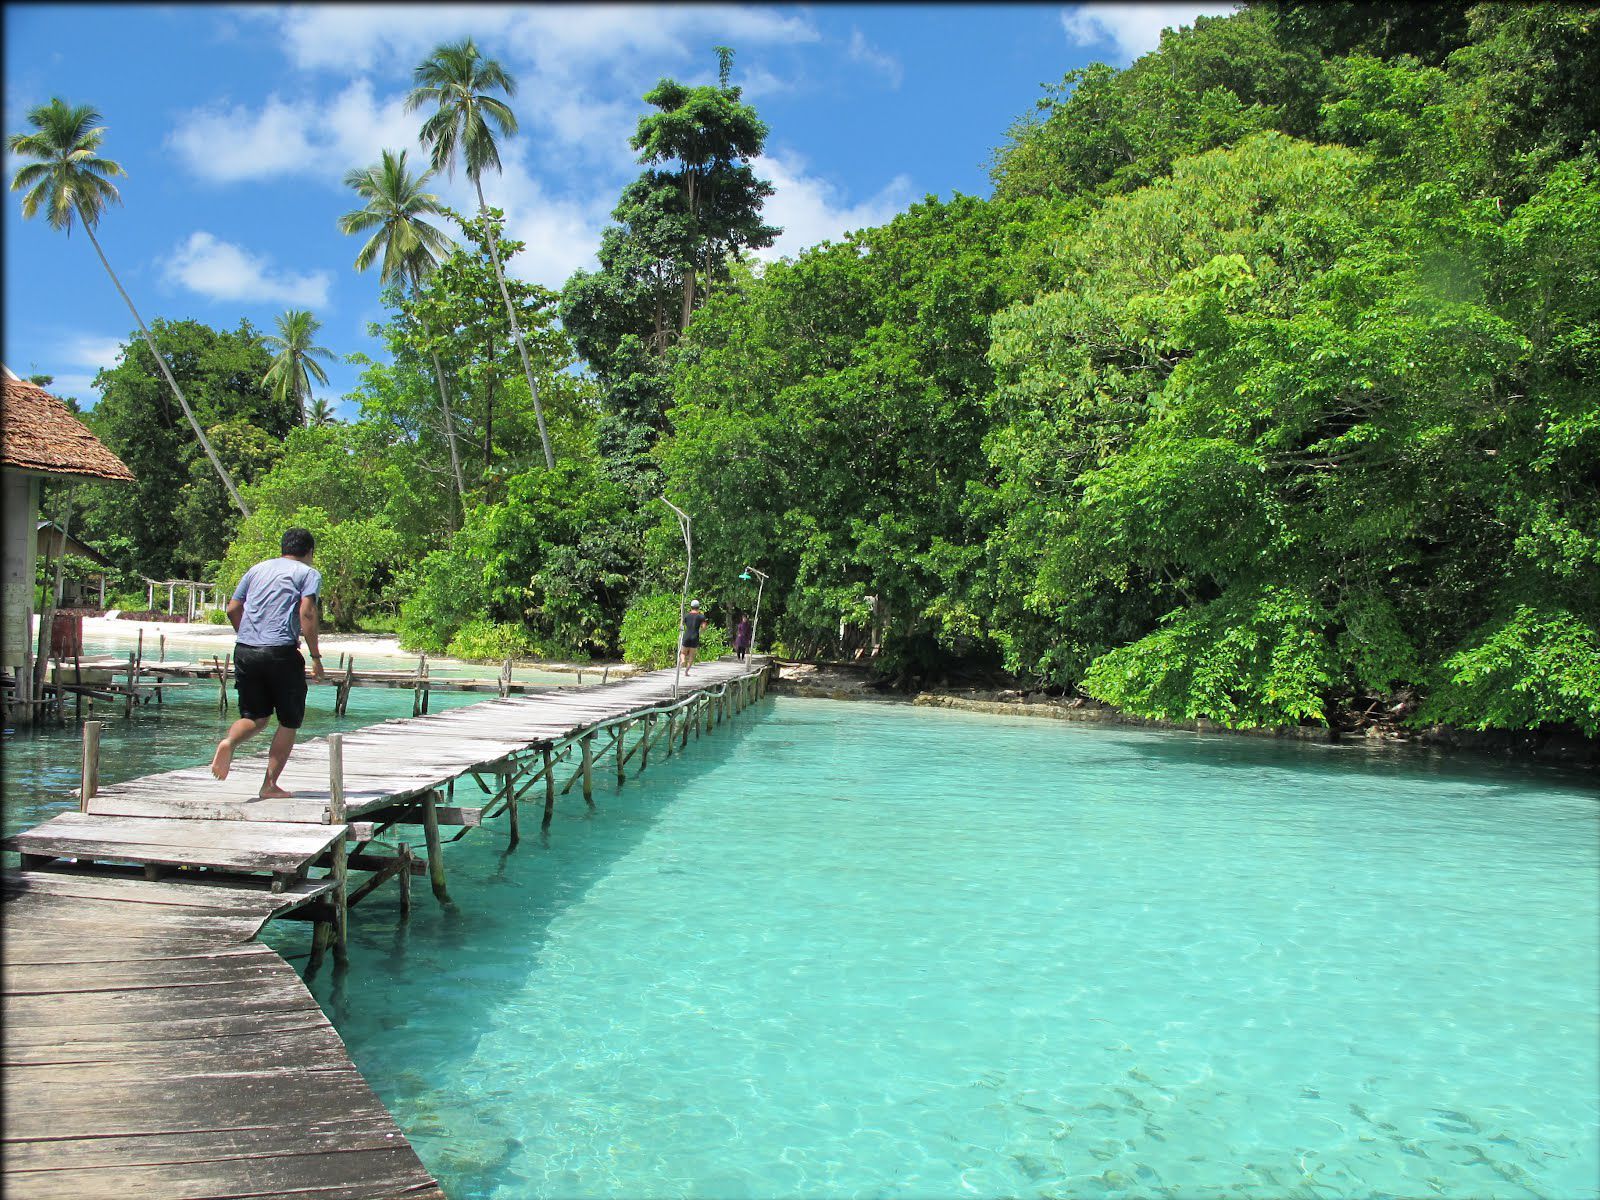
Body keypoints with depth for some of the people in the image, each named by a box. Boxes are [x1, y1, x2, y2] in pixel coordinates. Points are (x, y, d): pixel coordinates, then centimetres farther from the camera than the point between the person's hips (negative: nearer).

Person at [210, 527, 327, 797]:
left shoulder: (257, 569, 20)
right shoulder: (308, 573, 4)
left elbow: (232, 609, 15)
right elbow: (307, 613, -10)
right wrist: (315, 657, -7)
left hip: (245, 651, 5)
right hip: (281, 652, -5)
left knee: (255, 716, 15)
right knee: (289, 721, 9)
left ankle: (229, 742, -17)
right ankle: (270, 785, 5)